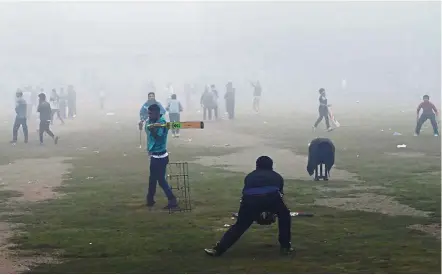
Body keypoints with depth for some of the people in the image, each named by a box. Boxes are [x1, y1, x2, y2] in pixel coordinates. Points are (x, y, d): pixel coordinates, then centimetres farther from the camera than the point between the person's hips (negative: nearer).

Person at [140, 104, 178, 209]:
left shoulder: (162, 123, -20)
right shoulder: (150, 121, 4)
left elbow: (159, 137, -31)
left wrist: (152, 130, -44)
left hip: (160, 156, -9)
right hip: (154, 155, 9)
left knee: (161, 179, -5)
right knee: (153, 178, 19)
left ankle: (172, 201, 0)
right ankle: (150, 200, 31)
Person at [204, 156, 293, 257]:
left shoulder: (250, 176, 36)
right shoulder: (277, 176, 35)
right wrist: (272, 211, 60)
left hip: (250, 199, 1)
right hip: (272, 197, -1)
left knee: (240, 225, 13)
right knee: (284, 215, 27)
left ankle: (218, 249, 9)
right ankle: (285, 246, 25)